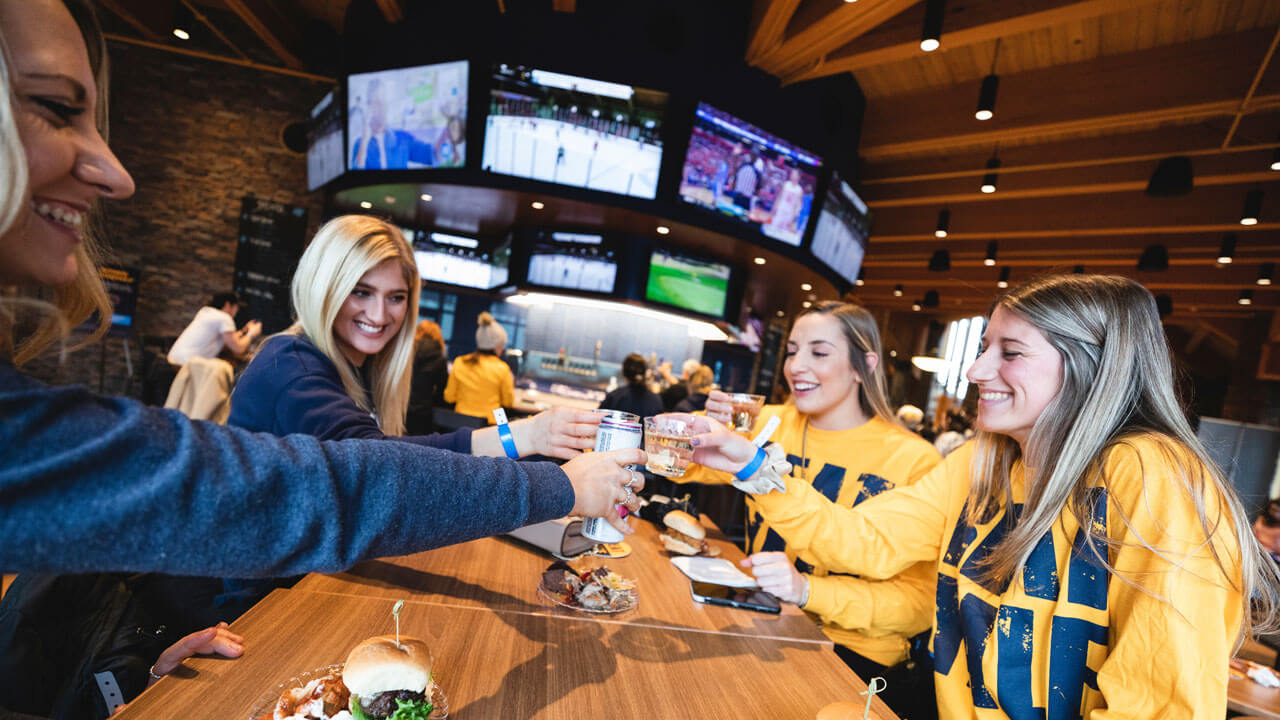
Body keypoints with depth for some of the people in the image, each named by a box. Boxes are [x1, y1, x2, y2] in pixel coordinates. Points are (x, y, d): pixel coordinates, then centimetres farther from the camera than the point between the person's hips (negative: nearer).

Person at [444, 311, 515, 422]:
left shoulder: (459, 363, 0)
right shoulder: (501, 368, -8)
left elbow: (449, 397, 7)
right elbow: (508, 402, 4)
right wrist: (510, 386, 22)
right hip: (488, 423, -4)